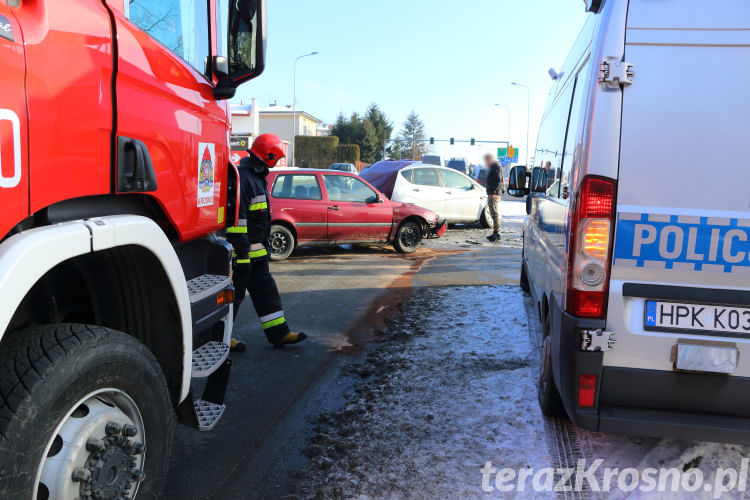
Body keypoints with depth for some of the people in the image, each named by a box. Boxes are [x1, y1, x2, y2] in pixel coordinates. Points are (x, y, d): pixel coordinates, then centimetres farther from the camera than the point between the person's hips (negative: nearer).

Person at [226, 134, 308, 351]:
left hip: (255, 248, 10)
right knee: (234, 293, 0)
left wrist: (264, 244, 24)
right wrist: (242, 248, -24)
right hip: (241, 250, -10)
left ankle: (278, 333, 18)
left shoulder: (257, 177, 17)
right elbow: (236, 215, -23)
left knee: (265, 289, 12)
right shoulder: (241, 178, -18)